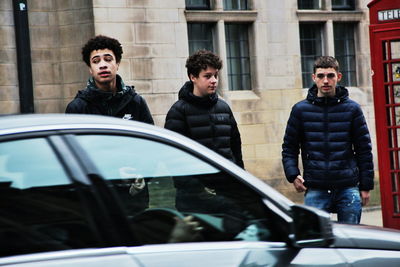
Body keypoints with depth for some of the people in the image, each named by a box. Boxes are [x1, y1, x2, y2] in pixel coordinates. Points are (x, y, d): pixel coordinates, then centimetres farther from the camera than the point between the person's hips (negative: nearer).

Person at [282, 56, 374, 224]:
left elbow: (364, 149, 7)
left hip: (348, 188, 0)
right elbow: (289, 148, 10)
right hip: (315, 190, 0)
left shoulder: (352, 109, 5)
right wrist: (293, 175, -6)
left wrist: (366, 186, 4)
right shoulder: (300, 110, 5)